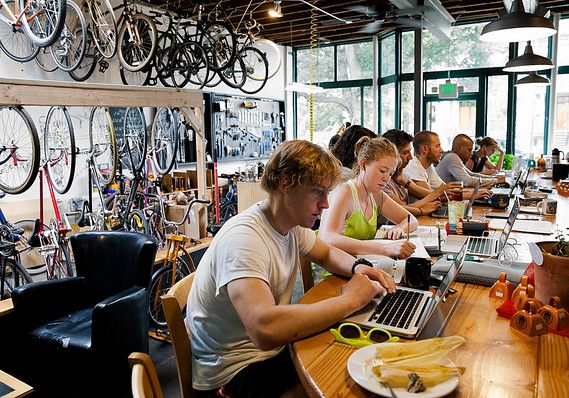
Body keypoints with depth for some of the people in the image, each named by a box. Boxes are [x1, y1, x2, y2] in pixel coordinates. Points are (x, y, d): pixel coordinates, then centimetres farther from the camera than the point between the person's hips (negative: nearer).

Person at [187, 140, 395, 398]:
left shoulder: (292, 222, -1)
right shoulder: (244, 238, -29)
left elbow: (327, 253, 18)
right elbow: (265, 330, -42)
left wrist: (357, 267, -6)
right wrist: (349, 300, -31)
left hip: (272, 346, 8)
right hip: (235, 367, -8)